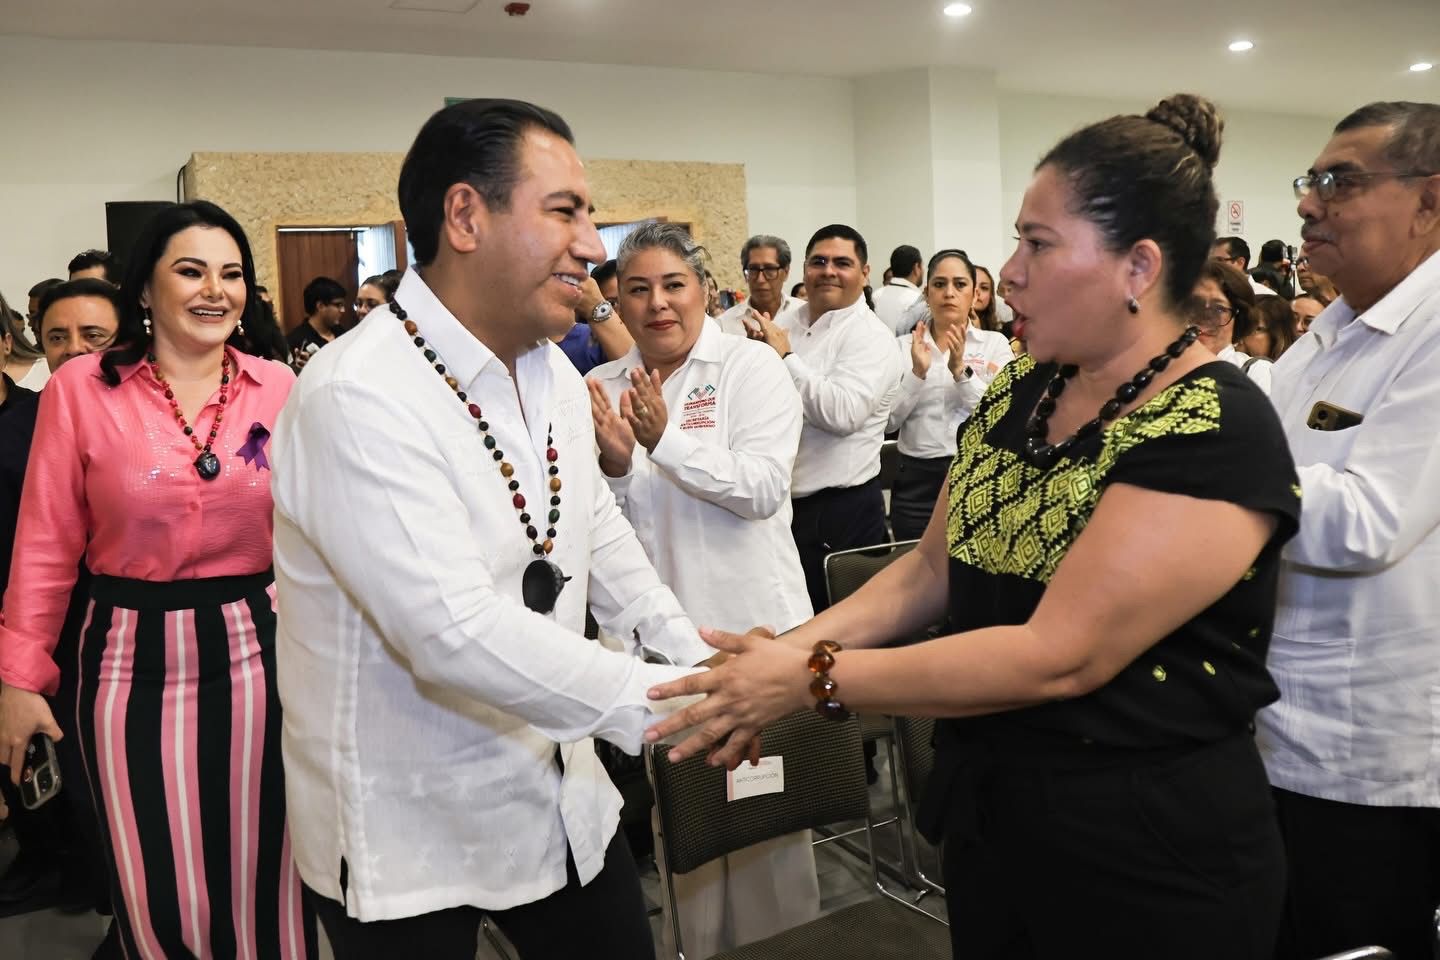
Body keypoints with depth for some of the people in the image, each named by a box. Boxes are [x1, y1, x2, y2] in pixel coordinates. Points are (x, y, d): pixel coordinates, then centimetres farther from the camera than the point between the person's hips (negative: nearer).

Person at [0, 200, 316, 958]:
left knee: (261, 873, 13)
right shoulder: (81, 388, -4)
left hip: (256, 648, 1)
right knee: (156, 893, 11)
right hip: (132, 657, -1)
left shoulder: (278, 387, 0)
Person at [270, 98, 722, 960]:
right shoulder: (359, 399, -25)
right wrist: (671, 703, -25)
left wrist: (696, 656, 5)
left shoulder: (554, 372, 1)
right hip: (411, 830, -6)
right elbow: (459, 633, -31)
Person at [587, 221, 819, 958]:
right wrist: (614, 465, -16)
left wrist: (666, 440, -25)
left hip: (748, 619, -3)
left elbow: (765, 488, -16)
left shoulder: (751, 366, -5)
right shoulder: (606, 389, 5)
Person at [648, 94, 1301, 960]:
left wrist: (815, 680, -25)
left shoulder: (1218, 434, -22)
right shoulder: (1020, 391, 2)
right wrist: (793, 646, -9)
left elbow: (1057, 655, -27)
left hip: (1148, 853, -6)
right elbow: (931, 569, 5)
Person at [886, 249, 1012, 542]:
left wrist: (961, 369, -17)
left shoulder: (995, 343, 3)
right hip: (917, 480, 1)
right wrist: (917, 373, -14)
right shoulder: (902, 346, 5)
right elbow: (887, 422, -2)